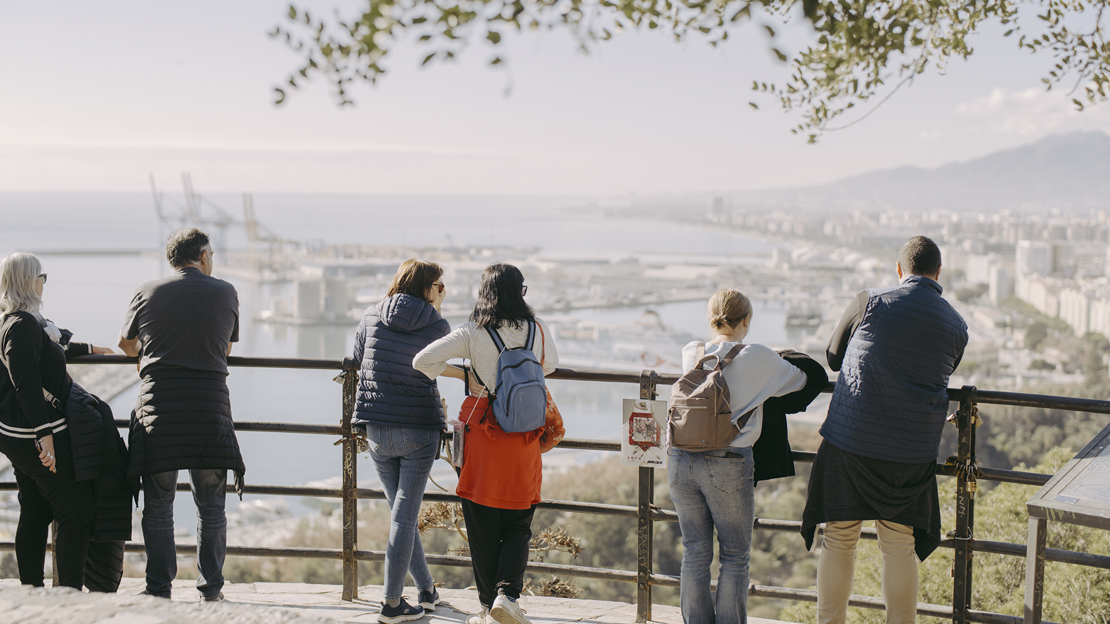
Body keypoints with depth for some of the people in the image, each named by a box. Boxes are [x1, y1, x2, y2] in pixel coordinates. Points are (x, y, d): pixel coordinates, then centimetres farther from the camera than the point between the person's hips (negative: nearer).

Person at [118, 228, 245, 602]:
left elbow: (126, 343, 20)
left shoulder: (148, 293, 5)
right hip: (210, 407, 0)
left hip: (158, 405, 0)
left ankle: (158, 589, 9)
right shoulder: (225, 293, 5)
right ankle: (211, 589, 10)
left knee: (158, 505, 7)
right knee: (211, 505, 8)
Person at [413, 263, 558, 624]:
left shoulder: (472, 334, -8)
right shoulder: (537, 330, -1)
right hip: (525, 439, 1)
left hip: (482, 435, -1)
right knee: (518, 527, 12)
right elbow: (550, 366, 18)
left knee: (483, 529, 9)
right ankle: (507, 594, -6)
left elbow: (423, 360, -14)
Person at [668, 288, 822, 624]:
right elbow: (798, 380, 8)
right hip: (728, 466, -4)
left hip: (681, 461, 4)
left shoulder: (690, 353, 4)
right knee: (735, 556, 10)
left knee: (695, 553, 13)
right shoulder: (758, 358, -6)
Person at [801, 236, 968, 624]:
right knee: (900, 546, 12)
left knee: (839, 541, 9)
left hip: (850, 439, -2)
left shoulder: (870, 304, -6)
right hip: (913, 453, 2)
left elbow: (834, 357, 8)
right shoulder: (956, 326, 4)